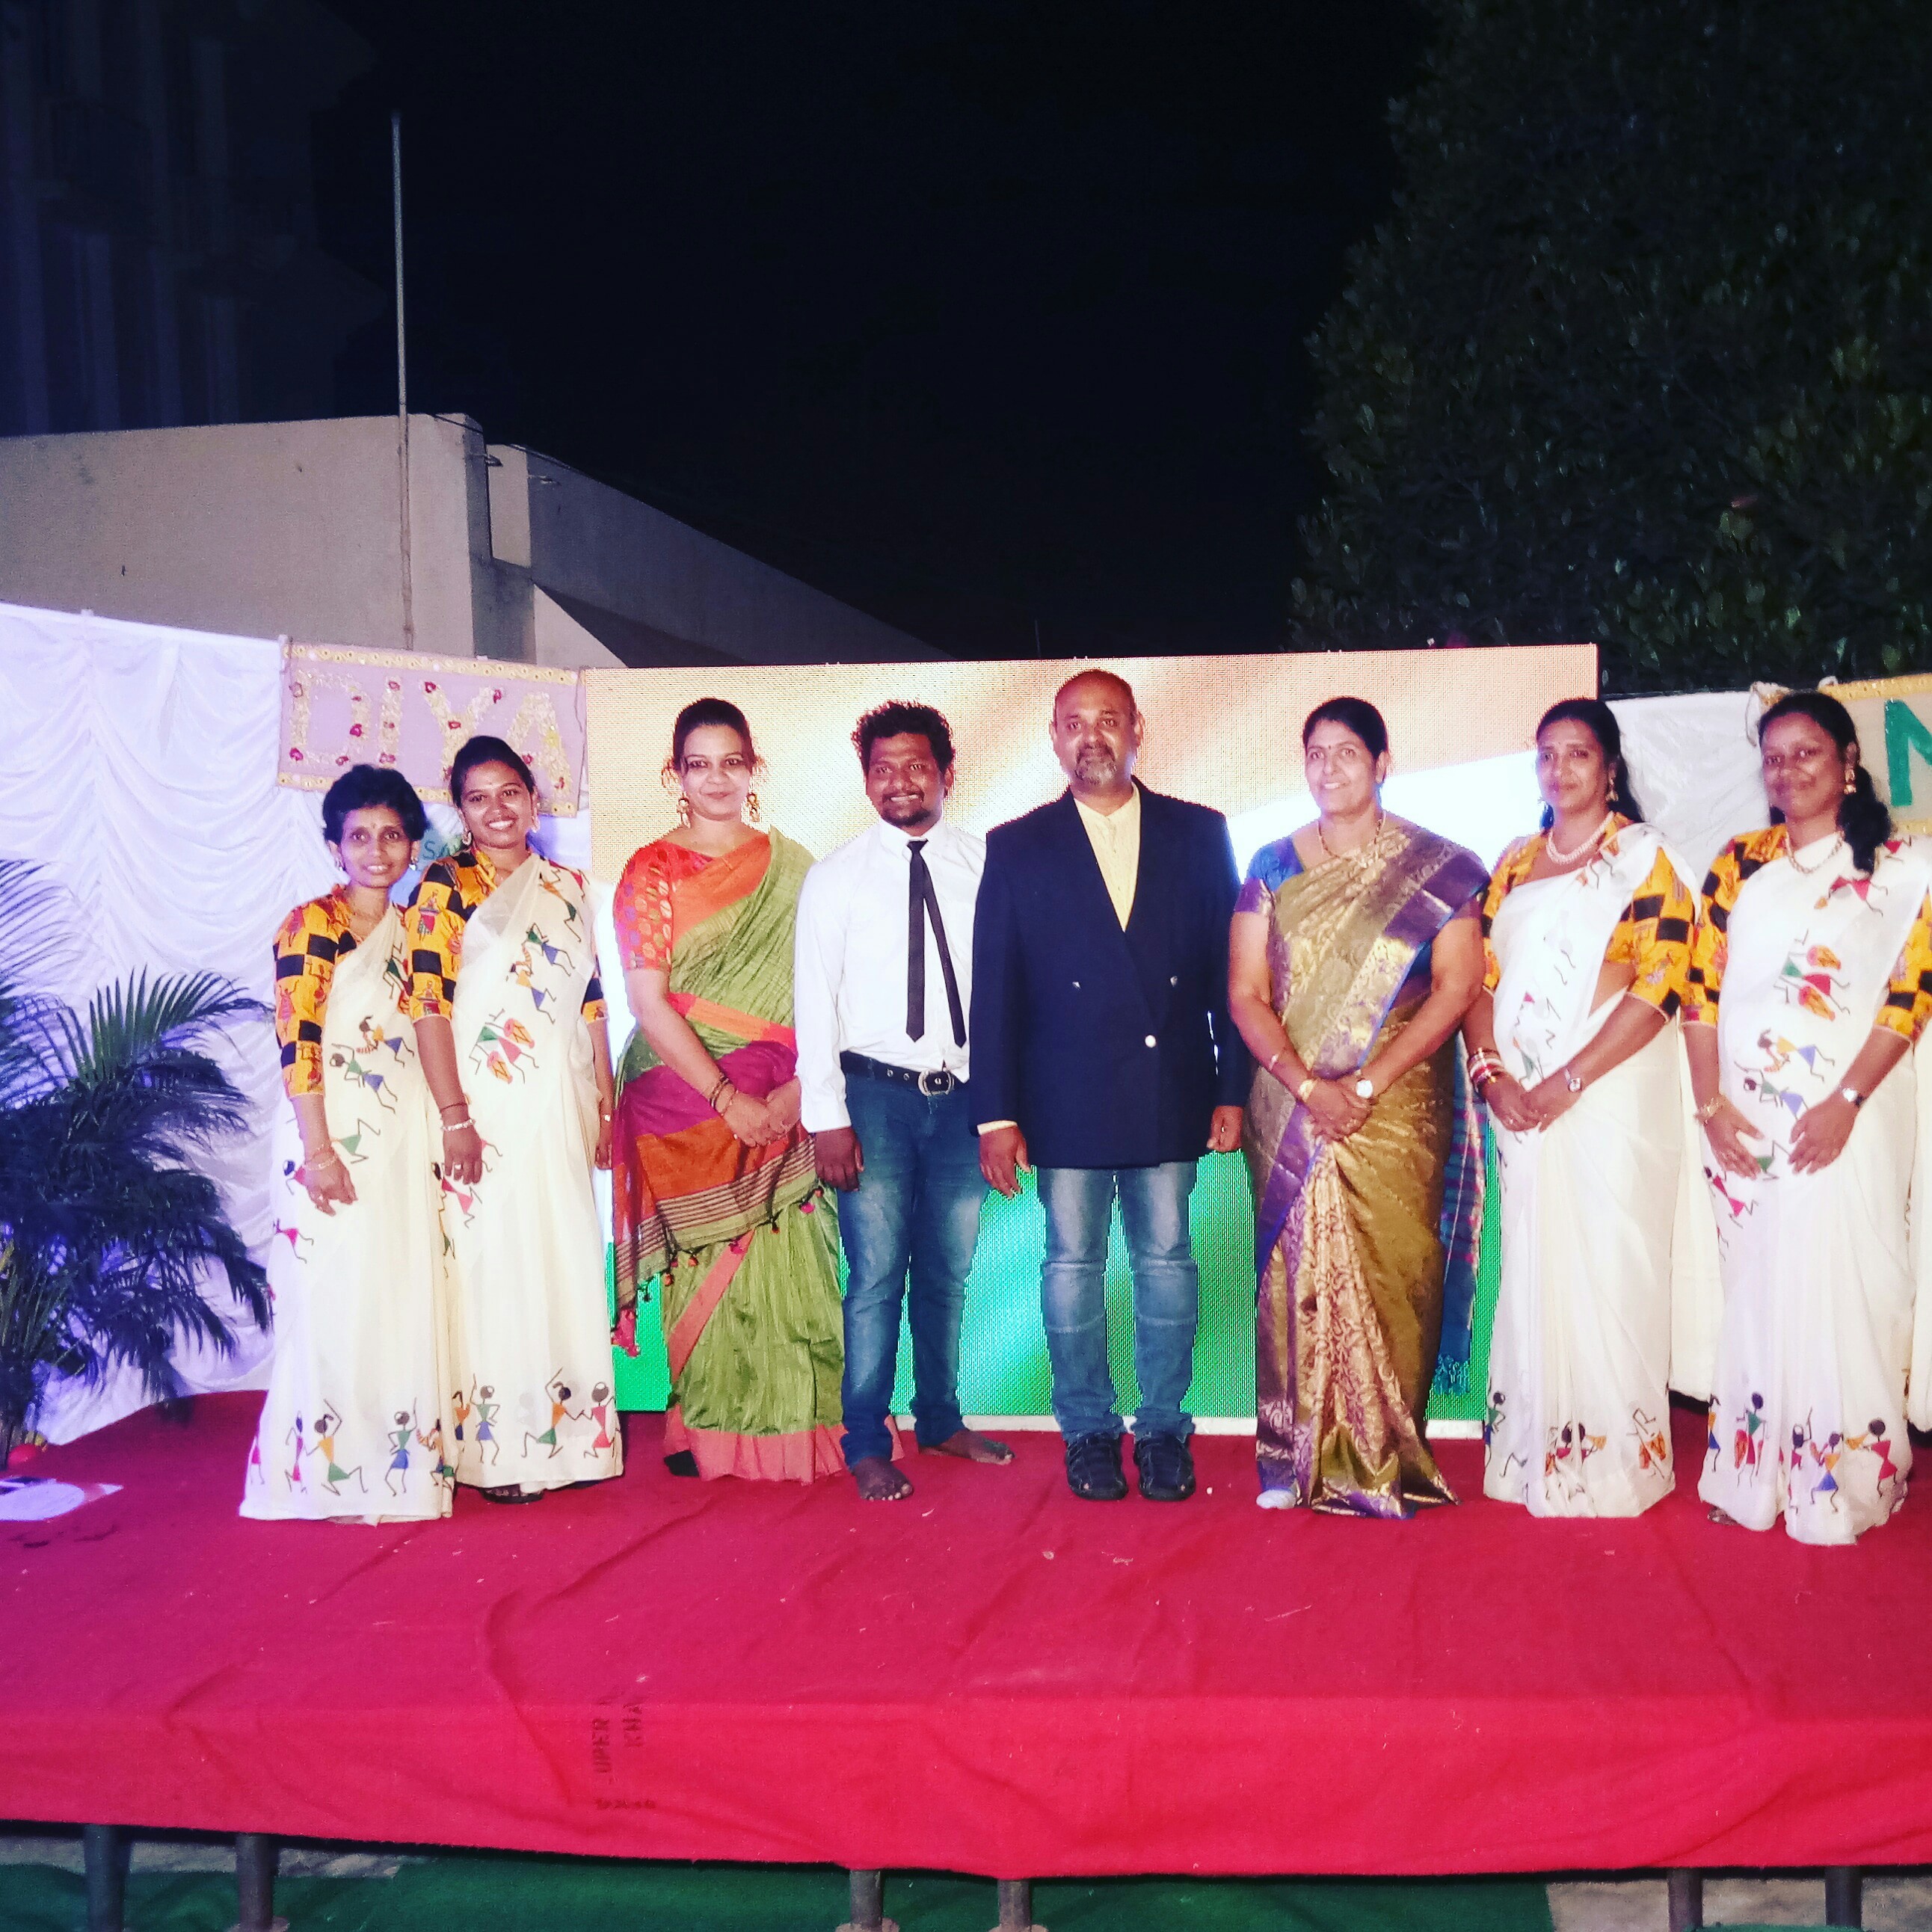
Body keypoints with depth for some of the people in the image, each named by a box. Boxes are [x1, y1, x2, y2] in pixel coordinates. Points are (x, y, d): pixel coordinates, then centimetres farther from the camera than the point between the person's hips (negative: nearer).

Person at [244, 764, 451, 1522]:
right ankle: (328, 1472, 7)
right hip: (334, 1139, -6)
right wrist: (319, 1149, -17)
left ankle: (398, 1460, 16)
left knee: (403, 1298, 7)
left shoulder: (411, 933, 14)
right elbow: (296, 1041, -12)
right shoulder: (311, 925, -5)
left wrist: (444, 1132, 10)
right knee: (336, 1297, -3)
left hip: (405, 1140, 6)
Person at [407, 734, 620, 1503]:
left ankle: (564, 1434, 19)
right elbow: (428, 1006, -11)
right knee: (492, 1263, -1)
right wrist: (455, 1119, -16)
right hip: (489, 1110, -5)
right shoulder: (446, 886, -4)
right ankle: (495, 1450, 9)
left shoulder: (567, 886, 12)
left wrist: (604, 1104, 9)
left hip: (562, 1110, 5)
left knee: (565, 1259, 8)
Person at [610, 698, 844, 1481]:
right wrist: (727, 1099, -11)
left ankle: (791, 1430, 12)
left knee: (787, 1262, 0)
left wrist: (798, 1087, -8)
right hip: (686, 1101, -2)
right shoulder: (653, 871, 2)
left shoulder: (792, 867, 10)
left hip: (780, 1106, 2)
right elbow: (649, 1005, -5)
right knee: (710, 1267, 0)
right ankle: (707, 1437, 12)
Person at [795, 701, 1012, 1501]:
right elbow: (815, 1001, -1)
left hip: (963, 1096, 2)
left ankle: (940, 1419, 31)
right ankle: (867, 1444, 13)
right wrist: (826, 1117, -7)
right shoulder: (836, 877, 0)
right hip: (875, 1097, -2)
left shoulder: (983, 865, 3)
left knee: (948, 1273, 14)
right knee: (876, 1277, 0)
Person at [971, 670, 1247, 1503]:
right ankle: (1089, 1432, 20)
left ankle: (1165, 1431, 20)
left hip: (1172, 1094, 1)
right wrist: (996, 1114, -3)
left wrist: (1232, 1088, 1)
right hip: (1066, 1101, 0)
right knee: (1073, 1264, 6)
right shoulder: (1017, 848, 4)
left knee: (1168, 1262, 7)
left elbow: (1228, 969, 6)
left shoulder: (1199, 834, 6)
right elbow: (994, 990, 2)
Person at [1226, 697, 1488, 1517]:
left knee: (1392, 1278, -2)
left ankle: (1384, 1463, 9)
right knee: (1295, 1273, 3)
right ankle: (1296, 1457, 12)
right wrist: (1307, 1085, -11)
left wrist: (1366, 1086, -13)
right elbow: (1245, 994, 3)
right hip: (1290, 1111, 2)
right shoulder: (1273, 866, 7)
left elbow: (1456, 987, -5)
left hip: (1398, 1107, -1)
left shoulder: (1437, 868, 2)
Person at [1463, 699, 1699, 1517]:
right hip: (1521, 1103, 5)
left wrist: (1568, 1082, -17)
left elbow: (1661, 983, -12)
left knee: (1606, 1268, -3)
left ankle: (1610, 1460, 10)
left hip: (1612, 1094, -5)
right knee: (1534, 1265, 8)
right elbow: (1480, 978, 12)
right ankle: (1539, 1454, 18)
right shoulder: (1515, 864, 16)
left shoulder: (1646, 856, -2)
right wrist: (1492, 1072, -6)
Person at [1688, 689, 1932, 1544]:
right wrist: (1711, 1105, -4)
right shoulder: (1739, 863, 9)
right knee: (1756, 1290, 6)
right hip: (1748, 1118, 2)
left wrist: (1847, 1102, -14)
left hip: (1852, 1120, -2)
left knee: (1845, 1288, -2)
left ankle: (1843, 1480, 10)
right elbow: (1702, 987, 5)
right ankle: (1754, 1473, 16)